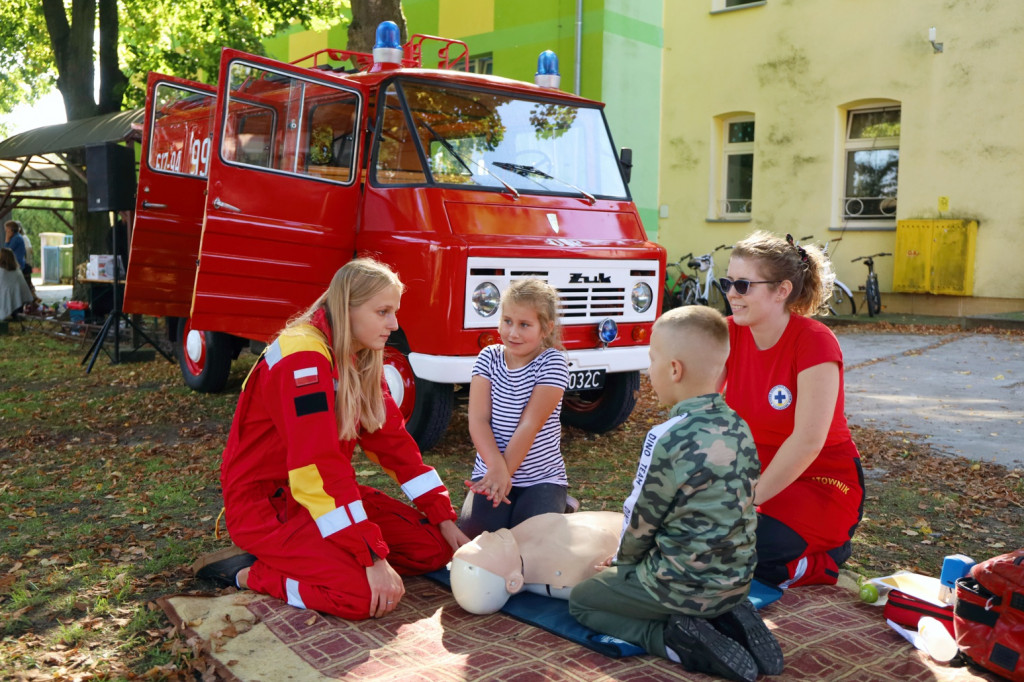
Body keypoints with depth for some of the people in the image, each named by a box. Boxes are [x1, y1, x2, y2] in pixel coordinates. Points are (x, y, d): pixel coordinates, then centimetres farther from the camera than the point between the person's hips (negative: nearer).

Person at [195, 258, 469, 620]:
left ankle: (293, 557, 6)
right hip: (264, 501, -9)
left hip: (327, 493, 9)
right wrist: (372, 557, -31)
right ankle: (249, 573, -4)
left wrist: (444, 518, -1)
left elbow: (393, 439, 5)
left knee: (433, 546, -1)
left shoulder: (362, 360, 5)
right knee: (366, 593, -28)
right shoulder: (303, 356, -24)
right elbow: (320, 469, -30)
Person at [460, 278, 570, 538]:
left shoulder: (552, 364, -9)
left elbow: (530, 425, -16)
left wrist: (504, 473, -23)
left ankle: (559, 507, 13)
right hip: (489, 472, 2)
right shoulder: (489, 358, 0)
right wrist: (497, 468, -25)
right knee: (473, 534, -19)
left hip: (542, 477, -2)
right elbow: (478, 420, -9)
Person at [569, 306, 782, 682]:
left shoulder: (670, 437, -24)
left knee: (580, 599, 13)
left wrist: (623, 560, 10)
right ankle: (727, 620, 11)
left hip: (684, 587, -7)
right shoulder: (738, 427, -1)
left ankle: (675, 640, -5)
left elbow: (641, 518, -13)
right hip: (736, 579, 7)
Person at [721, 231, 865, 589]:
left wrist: (748, 500, -25)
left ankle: (819, 563, 3)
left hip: (822, 483, -6)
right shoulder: (729, 334, -4)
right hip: (757, 472, 6)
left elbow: (808, 441, -26)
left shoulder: (814, 342, -20)